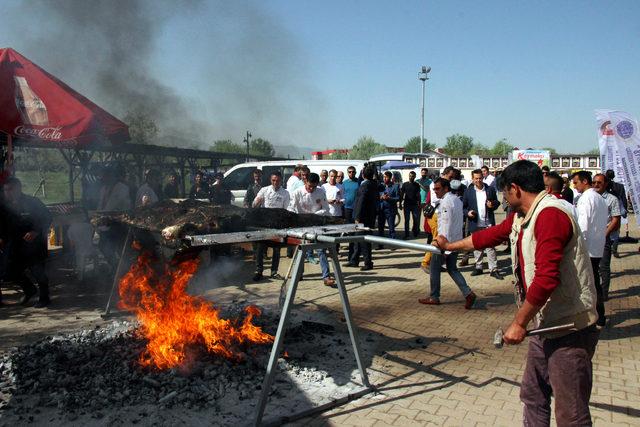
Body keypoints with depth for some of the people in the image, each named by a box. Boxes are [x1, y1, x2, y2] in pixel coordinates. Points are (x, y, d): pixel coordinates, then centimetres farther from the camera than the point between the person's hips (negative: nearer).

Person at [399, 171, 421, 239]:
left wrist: (419, 204, 3)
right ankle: (406, 234, 9)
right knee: (407, 220, 3)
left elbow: (418, 195, 9)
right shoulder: (405, 184, 3)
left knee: (416, 220, 1)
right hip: (406, 205, -1)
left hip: (415, 205, 1)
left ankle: (415, 232, 23)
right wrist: (400, 204, 0)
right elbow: (401, 194, 5)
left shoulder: (417, 185, 6)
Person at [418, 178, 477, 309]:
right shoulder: (457, 199, 13)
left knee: (434, 268, 6)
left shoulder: (446, 202, -17)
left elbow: (446, 224, -22)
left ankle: (434, 297, 15)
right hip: (456, 240, 9)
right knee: (452, 269, 16)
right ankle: (468, 293, 3)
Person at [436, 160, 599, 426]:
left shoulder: (550, 215, -22)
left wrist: (519, 323, -20)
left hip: (569, 331, -9)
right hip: (546, 327, 10)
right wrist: (451, 246, 34)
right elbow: (491, 235, 24)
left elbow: (546, 279, -28)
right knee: (533, 396, 19)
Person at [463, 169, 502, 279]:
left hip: (488, 223, -1)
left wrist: (492, 205, -11)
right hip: (475, 224, 1)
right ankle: (478, 267, 22)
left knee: (490, 246, -1)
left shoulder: (490, 189, 2)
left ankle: (493, 269, 3)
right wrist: (467, 213, -13)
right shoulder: (468, 191, 3)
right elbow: (463, 206, 6)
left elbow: (497, 202, 11)